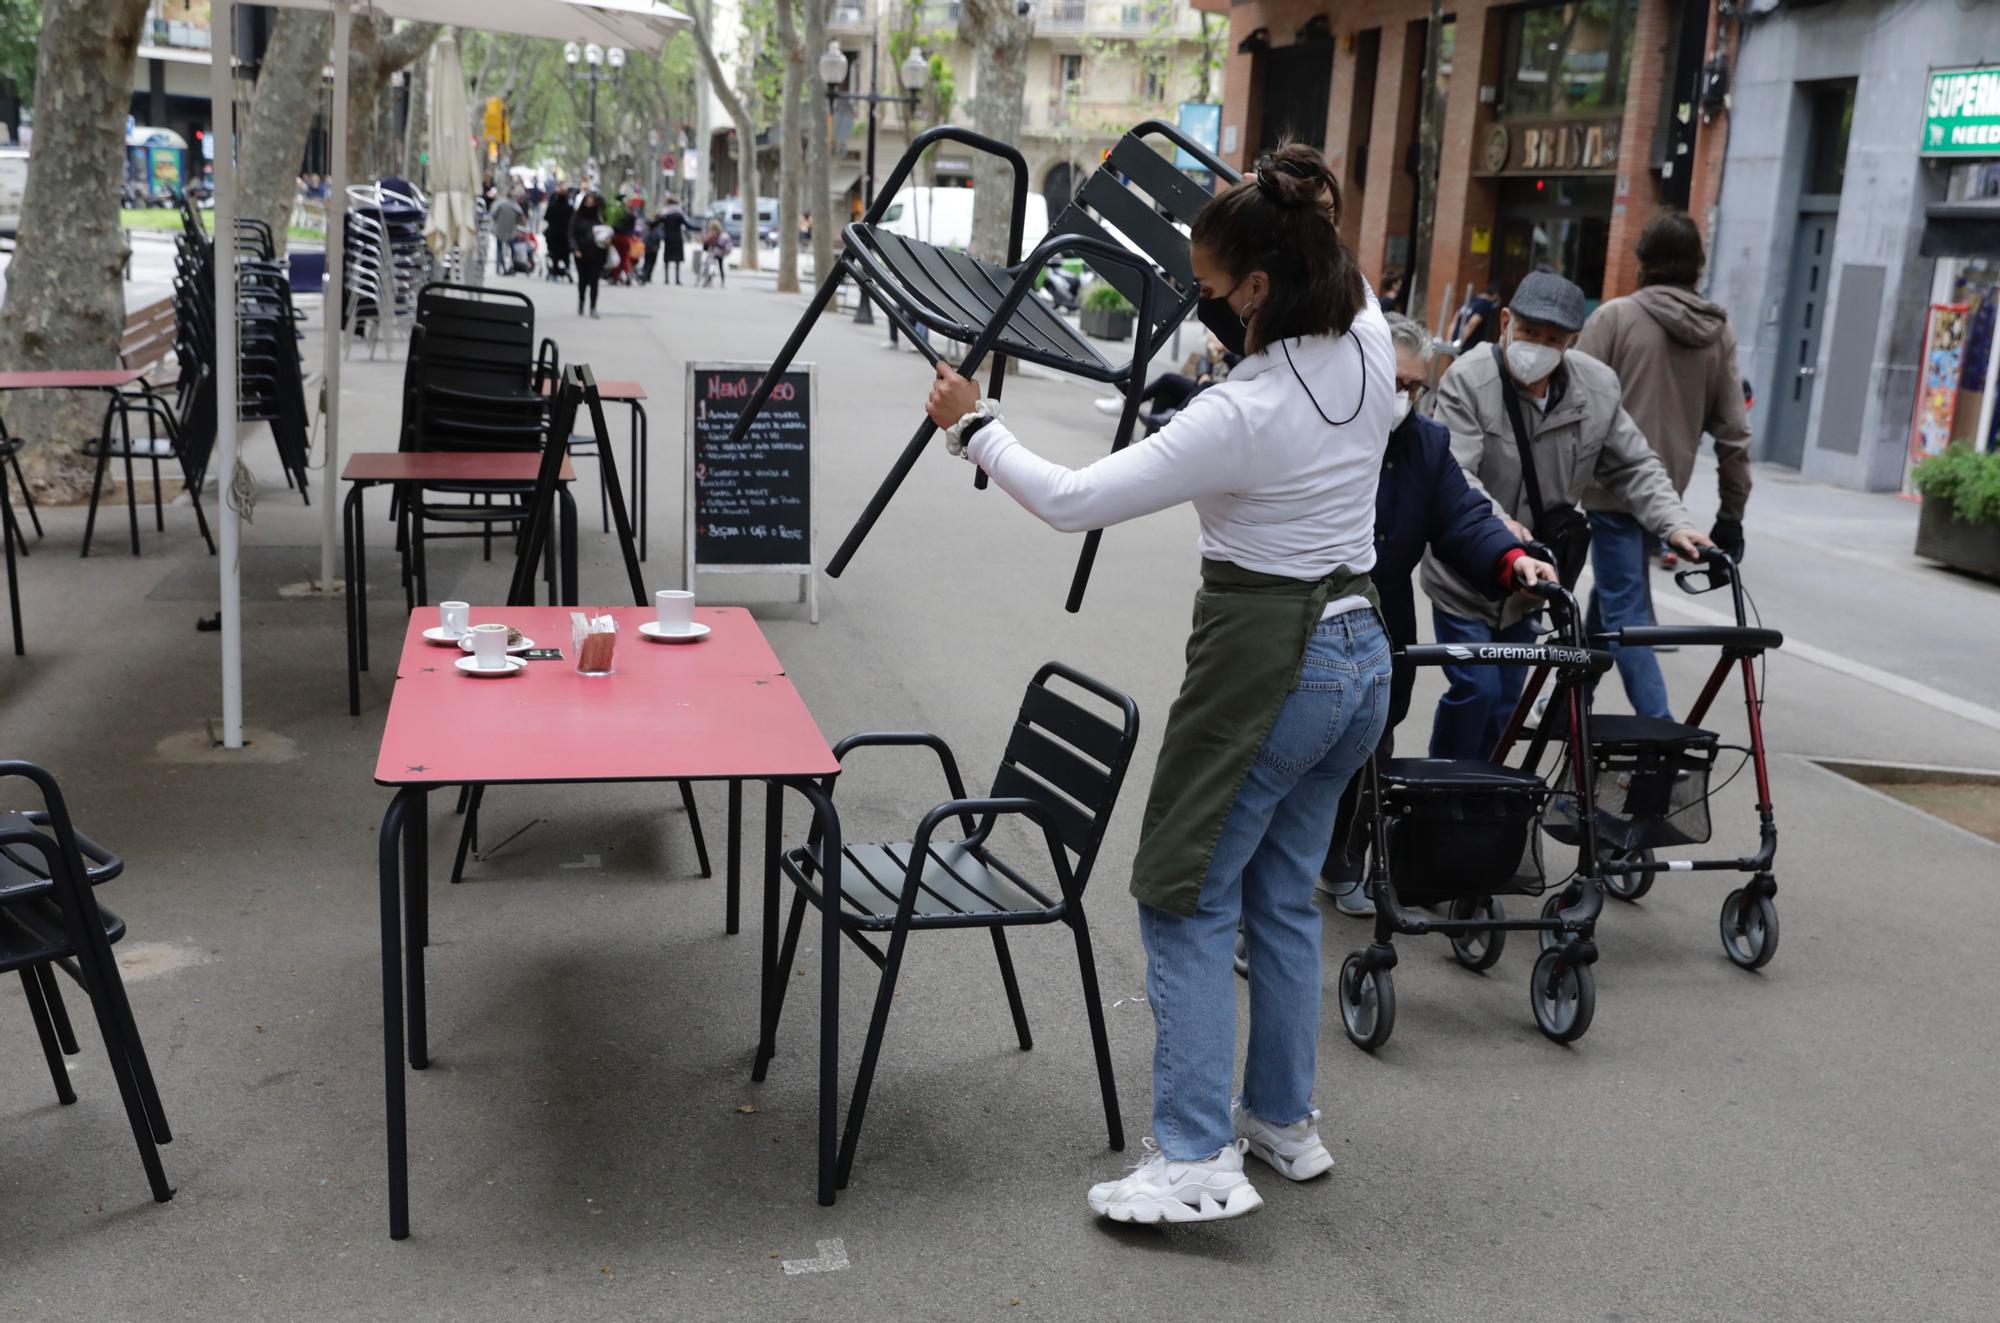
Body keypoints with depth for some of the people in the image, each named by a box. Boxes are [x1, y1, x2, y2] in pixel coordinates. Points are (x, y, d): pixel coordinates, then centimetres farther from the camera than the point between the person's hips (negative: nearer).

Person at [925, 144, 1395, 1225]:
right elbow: (1343, 280, 24)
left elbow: (1073, 501, -19)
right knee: (1284, 895, 19)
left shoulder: (1244, 415, -24)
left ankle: (1196, 1161, 3)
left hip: (1266, 666, -8)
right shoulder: (1369, 347, -3)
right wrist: (1279, 208, 19)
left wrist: (973, 428, -6)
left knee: (1188, 902, 3)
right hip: (1359, 652, 8)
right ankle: (1285, 1121, 31)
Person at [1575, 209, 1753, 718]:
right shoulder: (1719, 333, 7)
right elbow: (1734, 432, 6)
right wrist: (1731, 515, 12)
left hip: (1612, 485, -5)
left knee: (1624, 608, -4)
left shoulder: (1615, 316, -7)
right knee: (1613, 590, 21)